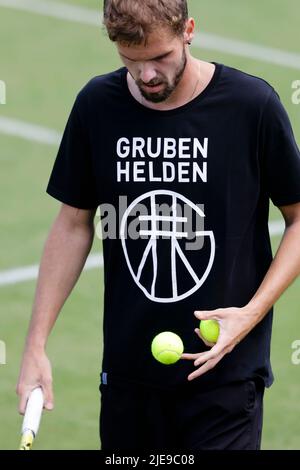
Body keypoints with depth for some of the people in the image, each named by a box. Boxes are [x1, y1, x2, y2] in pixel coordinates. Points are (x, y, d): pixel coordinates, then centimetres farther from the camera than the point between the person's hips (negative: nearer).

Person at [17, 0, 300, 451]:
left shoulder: (253, 104, -9)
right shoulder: (97, 105, 0)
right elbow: (73, 226, 9)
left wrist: (252, 313, -13)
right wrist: (36, 345, 4)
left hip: (224, 376, -3)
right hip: (127, 371, 3)